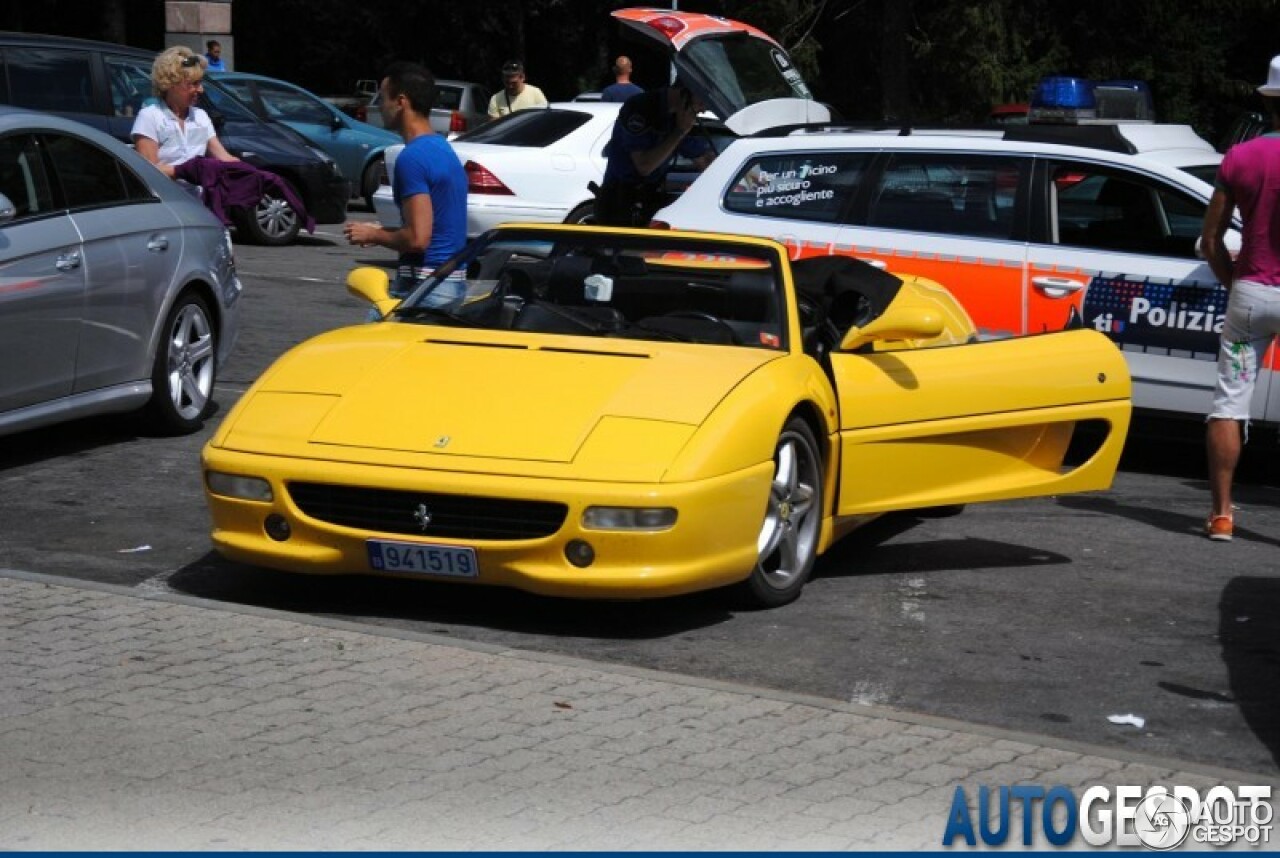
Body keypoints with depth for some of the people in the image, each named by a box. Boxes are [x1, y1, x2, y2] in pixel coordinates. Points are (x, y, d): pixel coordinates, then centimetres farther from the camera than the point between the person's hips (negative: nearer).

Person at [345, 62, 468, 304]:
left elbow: (417, 238, -22)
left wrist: (372, 235, -6)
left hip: (424, 284, -10)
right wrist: (383, 231, 20)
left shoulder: (413, 157, -17)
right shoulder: (443, 149, 15)